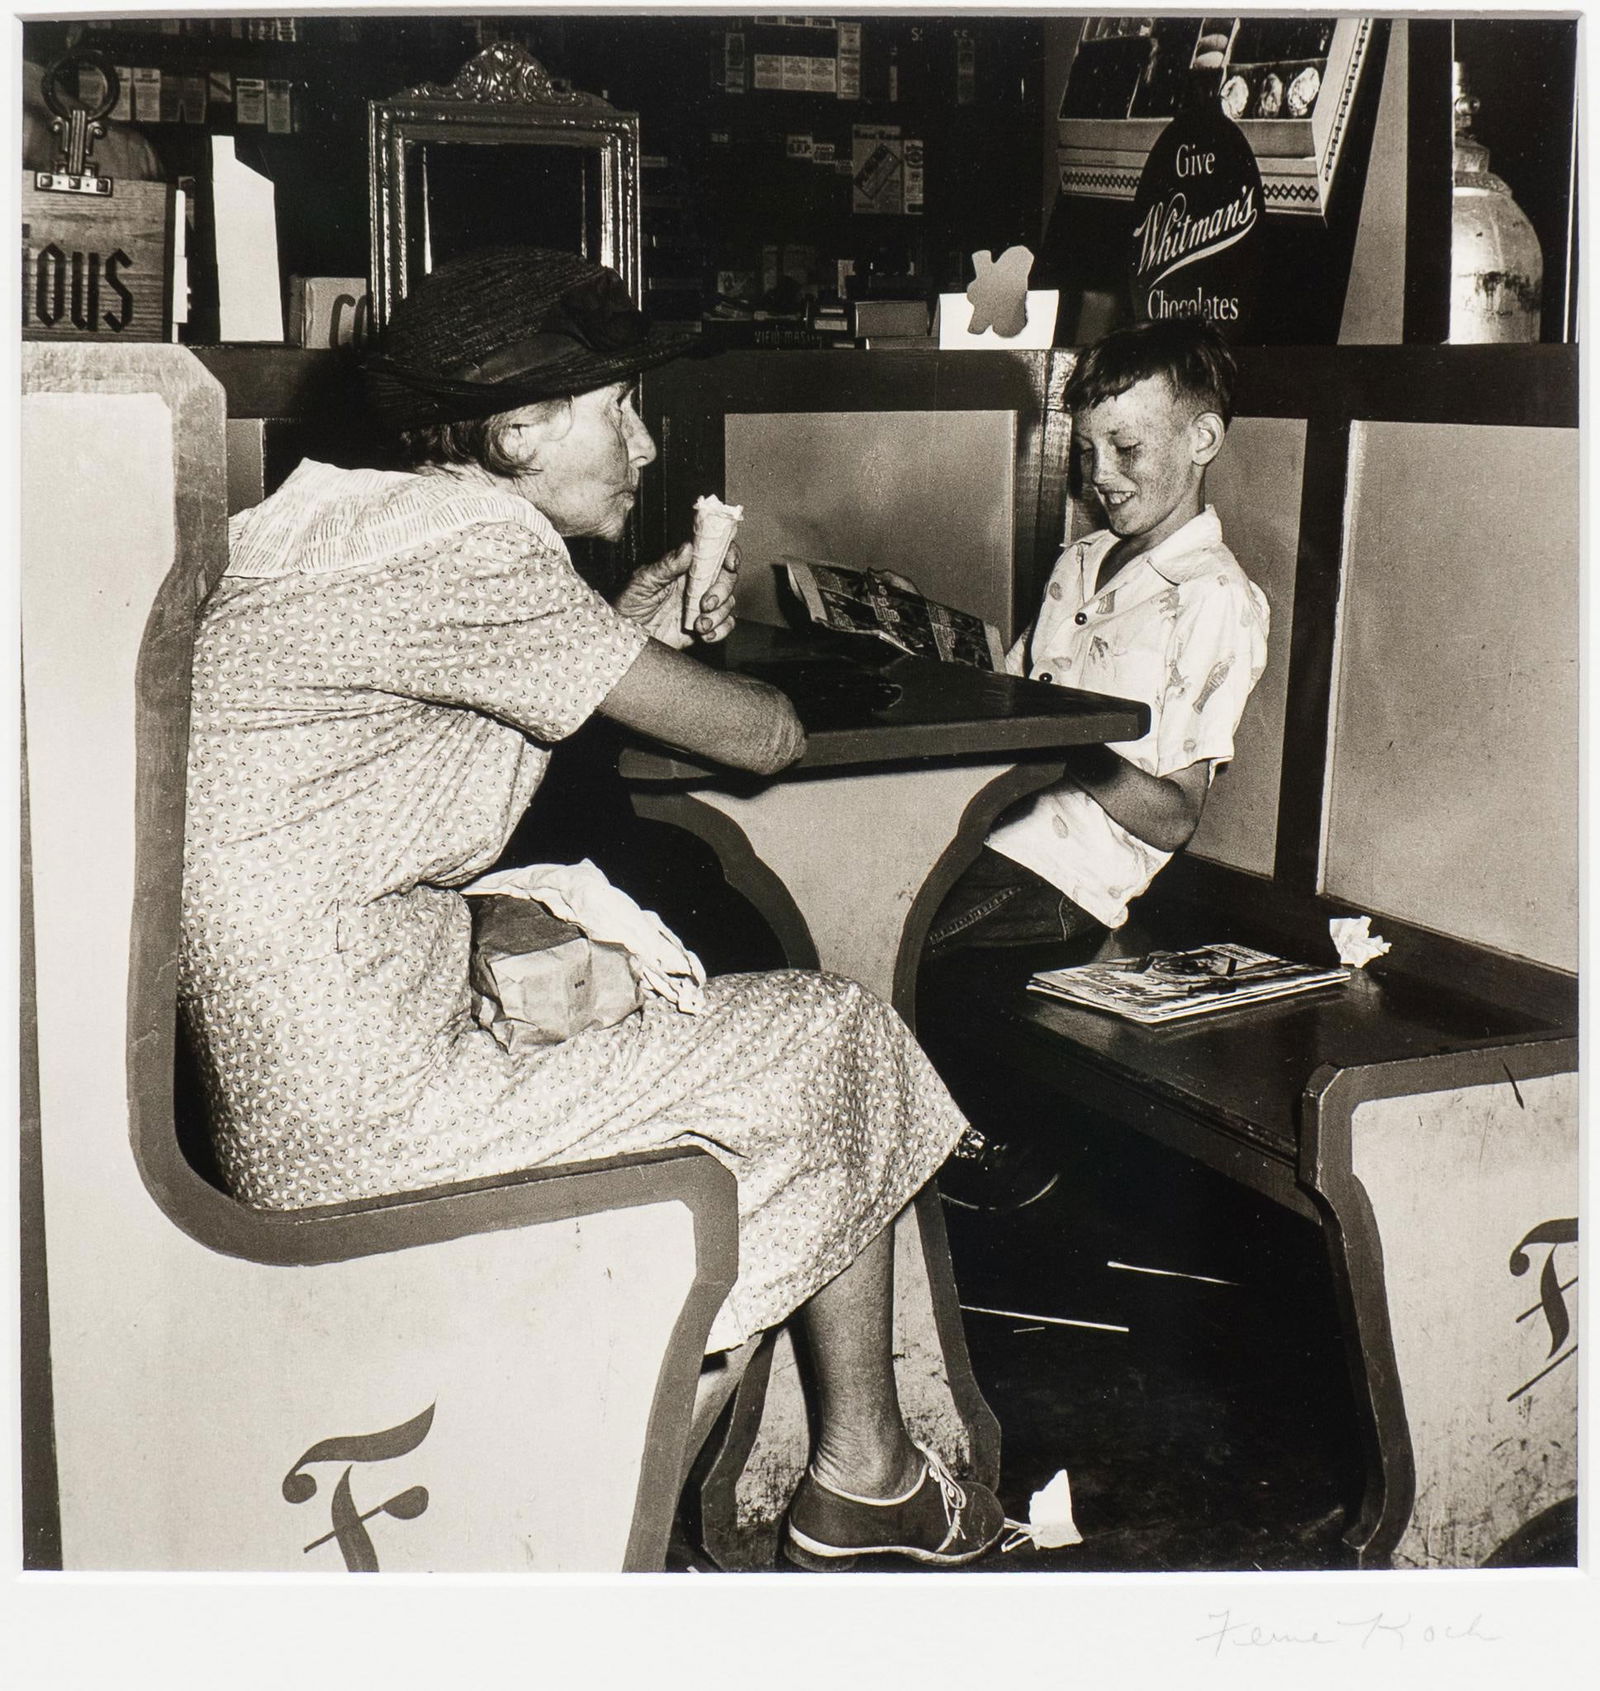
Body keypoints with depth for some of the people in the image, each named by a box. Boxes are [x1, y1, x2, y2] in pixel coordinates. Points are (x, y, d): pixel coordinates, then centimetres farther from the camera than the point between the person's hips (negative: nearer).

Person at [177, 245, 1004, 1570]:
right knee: (838, 1038, 5)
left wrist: (623, 635, 11)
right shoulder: (465, 541, -18)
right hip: (368, 1133, -10)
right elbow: (756, 738, -13)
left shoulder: (351, 521, 12)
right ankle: (863, 1479, 24)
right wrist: (779, 705, 11)